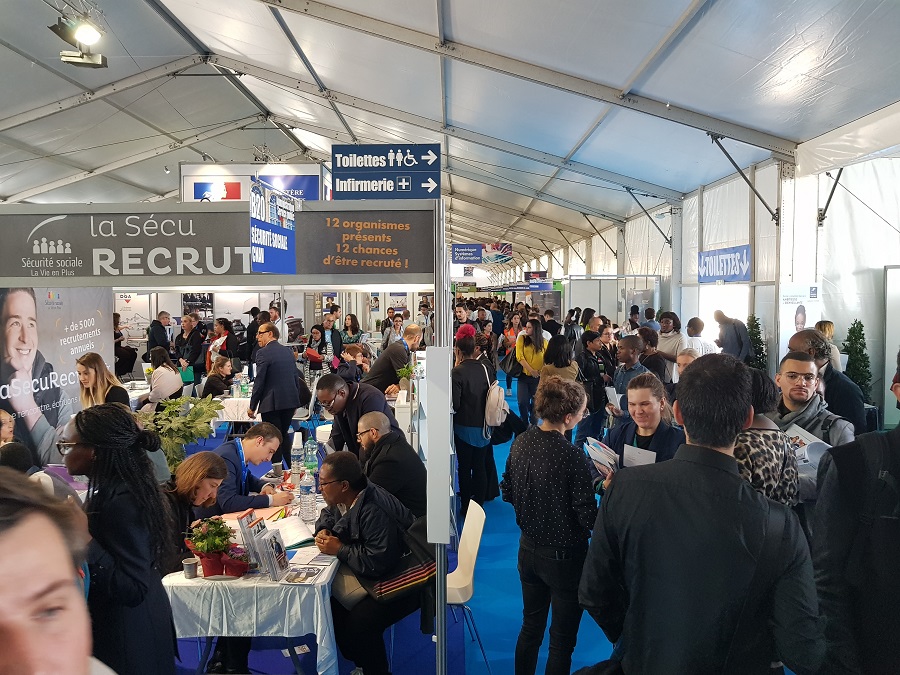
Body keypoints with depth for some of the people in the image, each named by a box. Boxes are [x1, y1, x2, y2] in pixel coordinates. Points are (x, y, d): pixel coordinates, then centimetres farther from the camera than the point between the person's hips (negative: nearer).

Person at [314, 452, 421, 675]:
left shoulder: (374, 512, -32)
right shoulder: (344, 498, -2)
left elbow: (376, 564, -35)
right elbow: (326, 515, 20)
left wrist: (339, 549, -22)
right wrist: (324, 531, -4)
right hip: (375, 573, 10)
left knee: (359, 623, -25)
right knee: (330, 601, -3)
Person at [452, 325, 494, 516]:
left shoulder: (457, 372, -17)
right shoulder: (485, 369, -3)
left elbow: (454, 404, -17)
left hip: (464, 427, -4)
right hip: (483, 426, 4)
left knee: (465, 467, 9)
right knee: (480, 466, 13)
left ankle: (466, 507, 18)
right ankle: (479, 506, 21)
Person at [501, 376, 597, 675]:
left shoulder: (521, 441, -7)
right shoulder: (572, 456, -26)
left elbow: (507, 493, 4)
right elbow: (589, 519, -22)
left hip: (528, 548, 6)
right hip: (564, 557, -6)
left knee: (530, 627, 25)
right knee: (562, 639, 14)